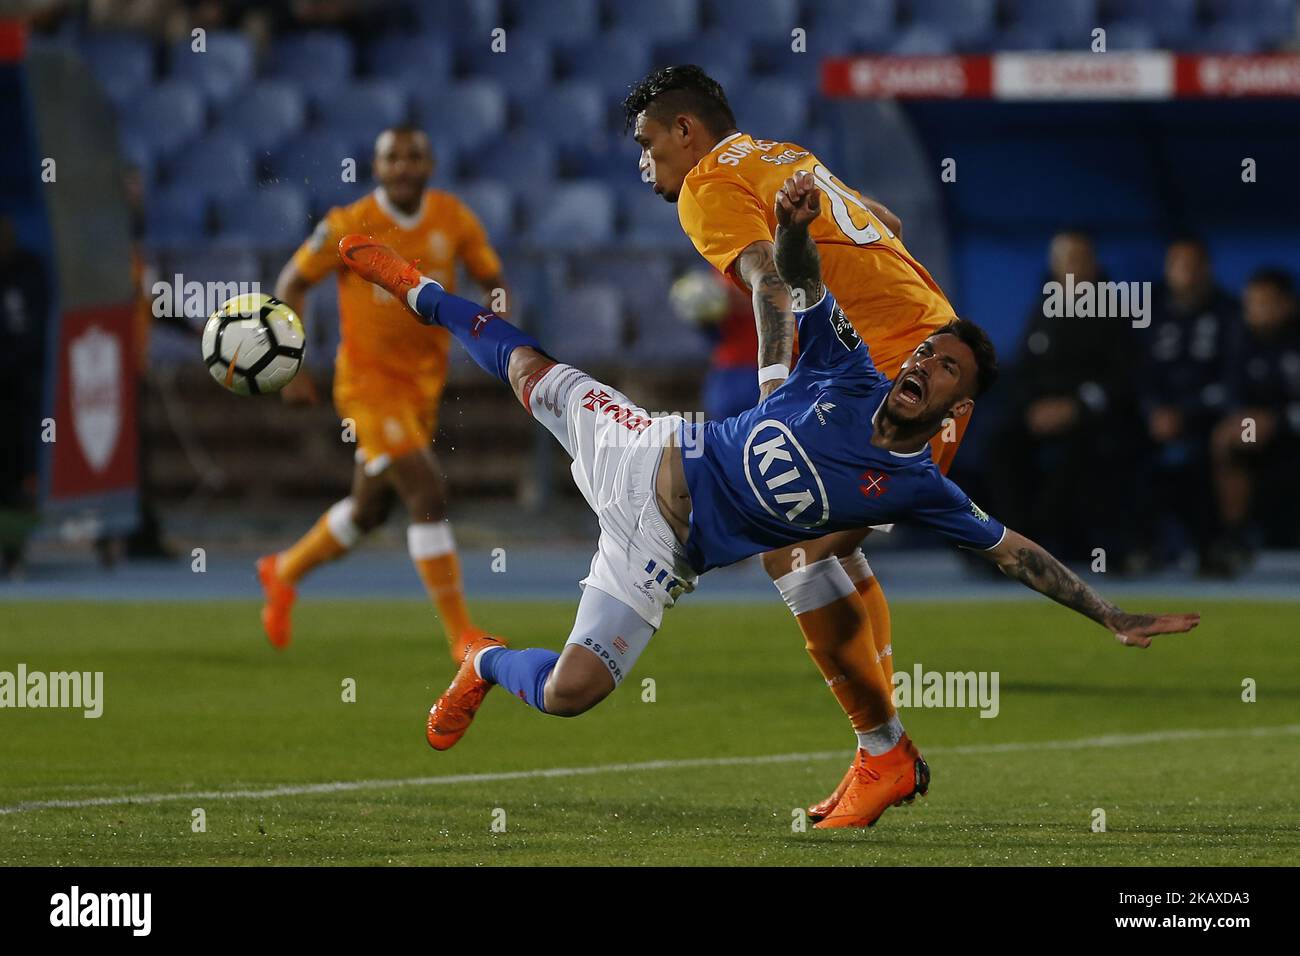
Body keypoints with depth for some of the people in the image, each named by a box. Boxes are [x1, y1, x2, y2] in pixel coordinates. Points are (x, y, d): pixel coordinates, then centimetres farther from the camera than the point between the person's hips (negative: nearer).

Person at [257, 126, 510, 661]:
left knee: (370, 509, 17)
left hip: (423, 385, 6)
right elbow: (291, 284, -2)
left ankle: (285, 572, 43)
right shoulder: (349, 226, -13)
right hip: (368, 381, -6)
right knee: (428, 495, -18)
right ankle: (460, 632, -11)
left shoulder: (452, 219, -2)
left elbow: (492, 280, 9)